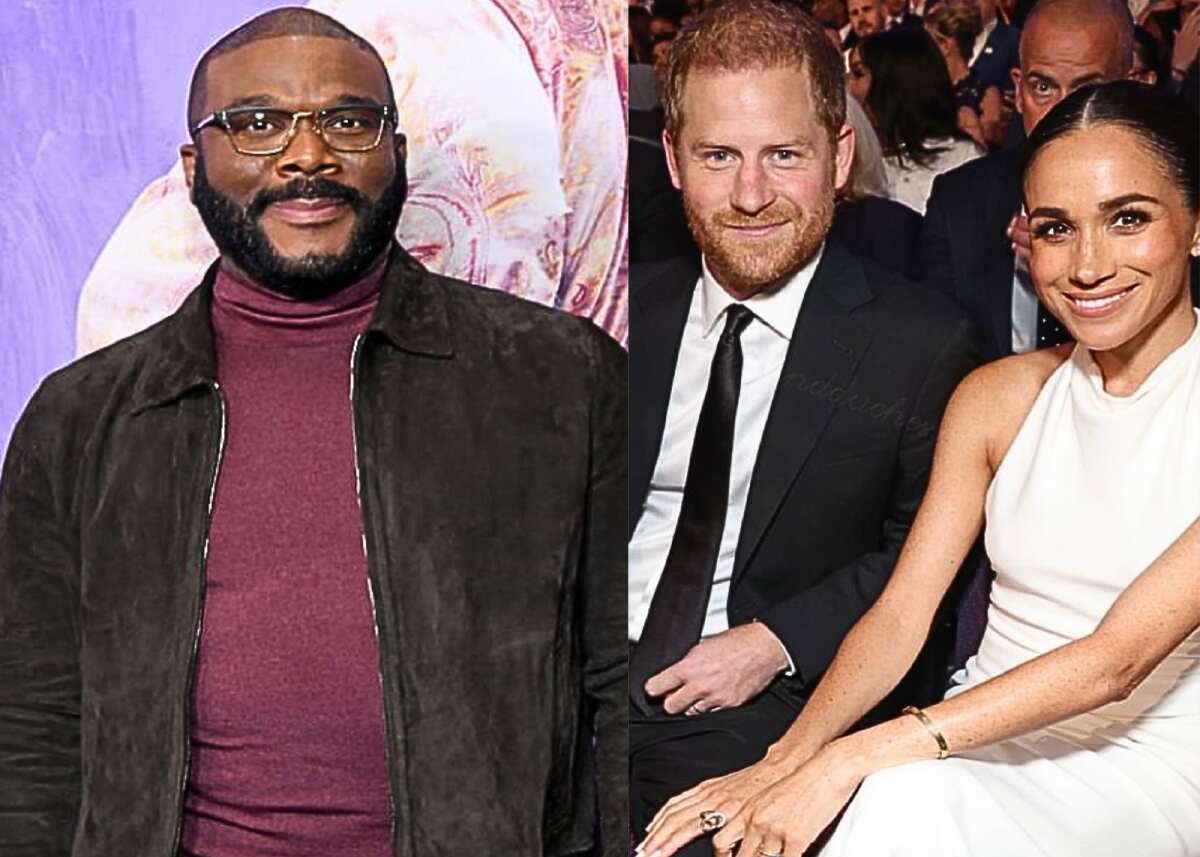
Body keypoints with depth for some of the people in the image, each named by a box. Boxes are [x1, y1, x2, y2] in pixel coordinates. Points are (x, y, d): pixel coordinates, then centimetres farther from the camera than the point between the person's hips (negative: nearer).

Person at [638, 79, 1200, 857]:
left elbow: (1117, 658, -20)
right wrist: (788, 761, -19)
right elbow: (901, 614, 0)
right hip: (989, 743, 4)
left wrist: (851, 759, -26)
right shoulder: (996, 398, 6)